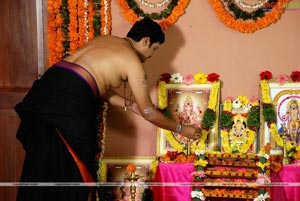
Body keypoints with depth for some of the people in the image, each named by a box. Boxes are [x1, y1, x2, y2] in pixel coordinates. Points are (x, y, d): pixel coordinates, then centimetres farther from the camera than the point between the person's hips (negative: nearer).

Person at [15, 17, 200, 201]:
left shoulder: (103, 40, 25)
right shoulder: (134, 62, 3)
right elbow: (148, 112, 6)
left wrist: (130, 104, 28)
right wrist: (182, 129, 18)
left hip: (46, 88, 8)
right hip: (70, 102, -8)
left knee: (42, 168, 16)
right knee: (72, 171, 8)